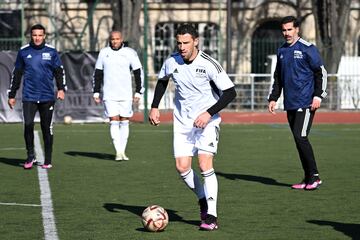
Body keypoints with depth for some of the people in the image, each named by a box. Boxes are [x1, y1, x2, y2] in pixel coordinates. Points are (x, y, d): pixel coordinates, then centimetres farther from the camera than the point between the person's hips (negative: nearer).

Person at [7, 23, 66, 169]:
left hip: (47, 97, 0)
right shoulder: (23, 52, 5)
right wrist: (11, 95, 12)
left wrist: (61, 89, -8)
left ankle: (48, 161, 13)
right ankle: (30, 156, 4)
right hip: (29, 96, 0)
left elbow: (59, 71, 7)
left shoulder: (51, 51, 3)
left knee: (47, 128, 4)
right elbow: (16, 74, 13)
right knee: (28, 125, -14)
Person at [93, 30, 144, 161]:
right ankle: (118, 152, -10)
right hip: (109, 95, 0)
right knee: (114, 121, -8)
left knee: (124, 122, 3)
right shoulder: (104, 53, 6)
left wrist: (138, 92, -1)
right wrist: (96, 92, 8)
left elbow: (138, 72, 4)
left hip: (125, 95, 0)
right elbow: (97, 73, 12)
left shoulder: (130, 53, 1)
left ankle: (122, 151, 12)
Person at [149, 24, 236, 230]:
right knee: (182, 167, -4)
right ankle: (203, 199, 24)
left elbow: (230, 92, -16)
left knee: (205, 163, -18)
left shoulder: (209, 64, -18)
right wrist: (155, 107, 10)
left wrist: (209, 113, -24)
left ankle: (211, 216, -13)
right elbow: (162, 81, 18)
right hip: (183, 121, 4)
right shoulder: (172, 62, -5)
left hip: (207, 120, -4)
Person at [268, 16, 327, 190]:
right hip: (290, 104, 7)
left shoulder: (307, 49, -5)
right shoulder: (282, 51, 15)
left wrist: (318, 95, -14)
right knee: (298, 140, 6)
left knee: (301, 137, -15)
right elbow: (278, 77, 24)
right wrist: (273, 98, 16)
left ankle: (314, 176, -7)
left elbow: (321, 72, -6)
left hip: (306, 102, -7)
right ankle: (308, 178, 12)